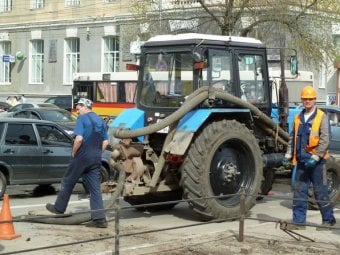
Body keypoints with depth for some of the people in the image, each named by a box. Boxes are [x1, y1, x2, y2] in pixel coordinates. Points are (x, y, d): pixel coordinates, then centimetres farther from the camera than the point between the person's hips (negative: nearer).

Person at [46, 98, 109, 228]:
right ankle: (99, 218, -2)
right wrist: (97, 153, 16)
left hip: (82, 157, -6)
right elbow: (105, 142, 14)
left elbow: (79, 139, -19)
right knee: (95, 188, 3)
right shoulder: (100, 121, 14)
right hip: (95, 159, 6)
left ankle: (59, 208, 23)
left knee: (67, 182, 12)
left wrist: (73, 153, -7)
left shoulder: (82, 118, -9)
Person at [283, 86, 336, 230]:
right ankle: (298, 221, 10)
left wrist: (316, 157, -18)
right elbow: (293, 138, 18)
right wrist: (289, 154, 7)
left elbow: (325, 140, -10)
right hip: (301, 161, 5)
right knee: (299, 192, 5)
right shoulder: (298, 118, 13)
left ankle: (328, 219, 15)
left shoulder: (321, 117, -4)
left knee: (320, 192, 2)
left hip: (316, 161, -5)